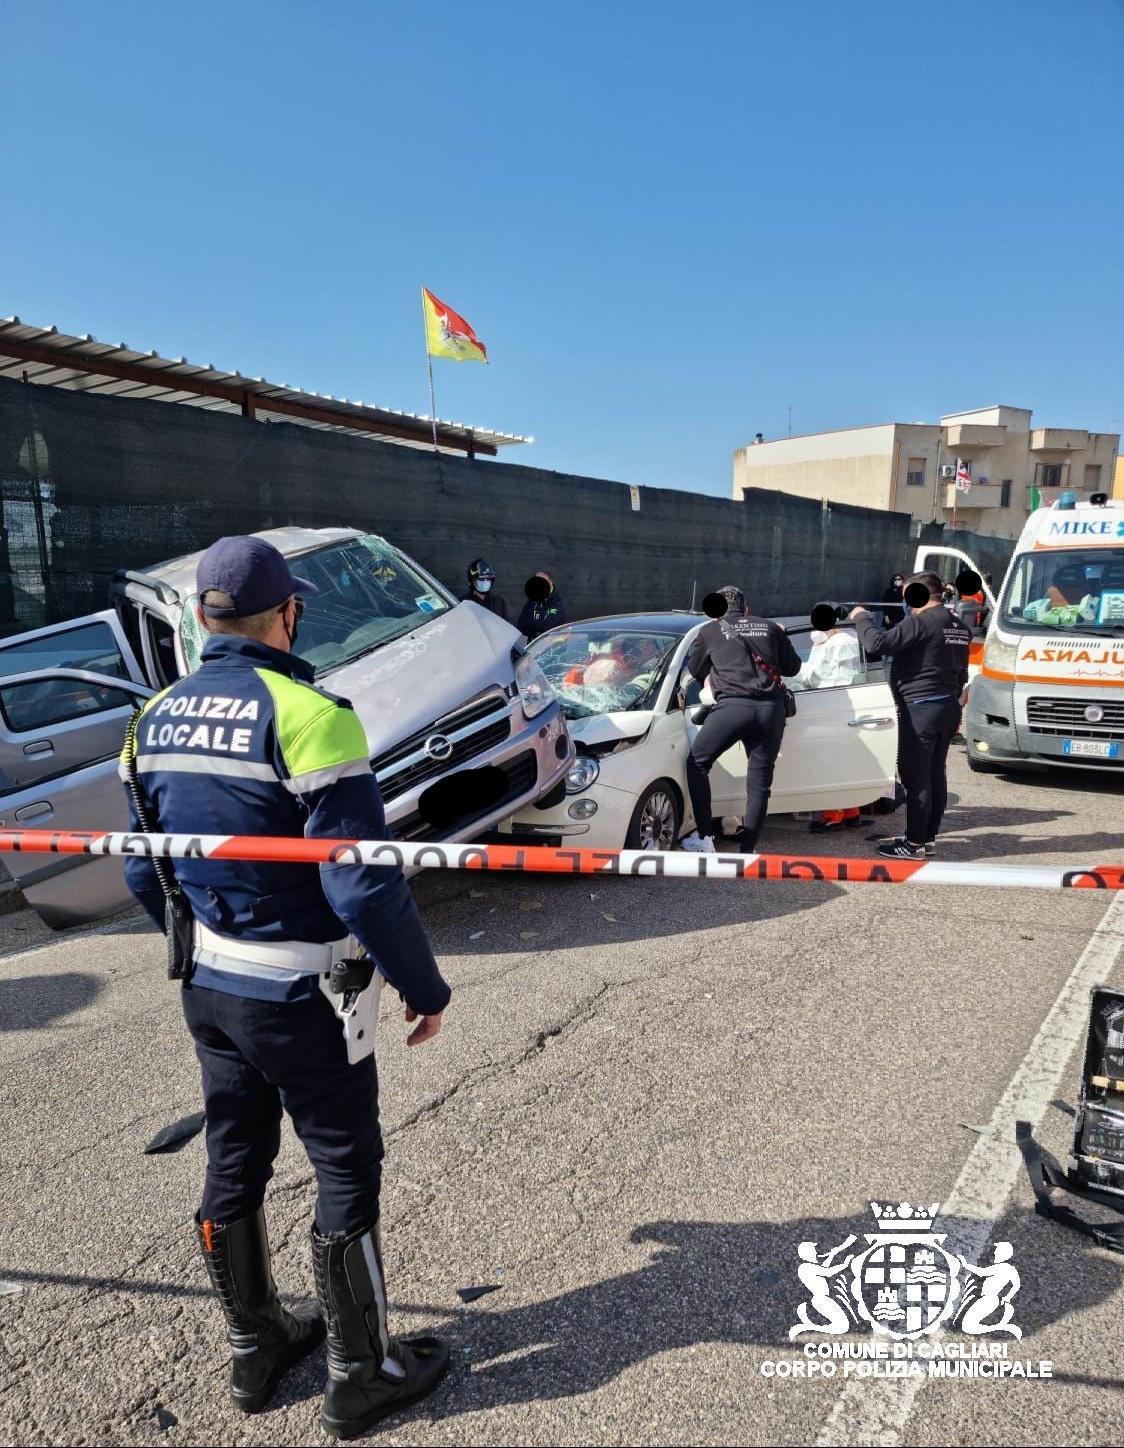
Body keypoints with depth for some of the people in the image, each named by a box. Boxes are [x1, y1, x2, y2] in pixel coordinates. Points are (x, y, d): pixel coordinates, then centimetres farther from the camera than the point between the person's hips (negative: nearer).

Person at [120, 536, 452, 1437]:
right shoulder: (306, 715, -22)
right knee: (348, 1175, 11)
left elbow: (144, 872, 9)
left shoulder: (156, 718, 1)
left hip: (206, 987, 7)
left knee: (234, 1163, 21)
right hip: (302, 995, -7)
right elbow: (363, 884, -25)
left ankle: (256, 1352, 41)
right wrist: (425, 986, -12)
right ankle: (360, 1378, 28)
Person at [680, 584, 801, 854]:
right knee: (759, 781, 9)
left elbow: (694, 671, 25)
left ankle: (704, 837, 7)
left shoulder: (709, 631, 13)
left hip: (733, 706, -3)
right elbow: (793, 668, 25)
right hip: (771, 708, 3)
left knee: (697, 763, 13)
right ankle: (747, 851, 9)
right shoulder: (771, 627, 19)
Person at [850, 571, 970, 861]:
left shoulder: (920, 623, -16)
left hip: (920, 708, -9)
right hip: (949, 707, 9)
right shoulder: (960, 627, 14)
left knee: (915, 777, -4)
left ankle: (915, 844, 0)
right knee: (935, 776, 14)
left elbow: (877, 643, -23)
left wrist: (861, 618, -6)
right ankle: (929, 837, 21)